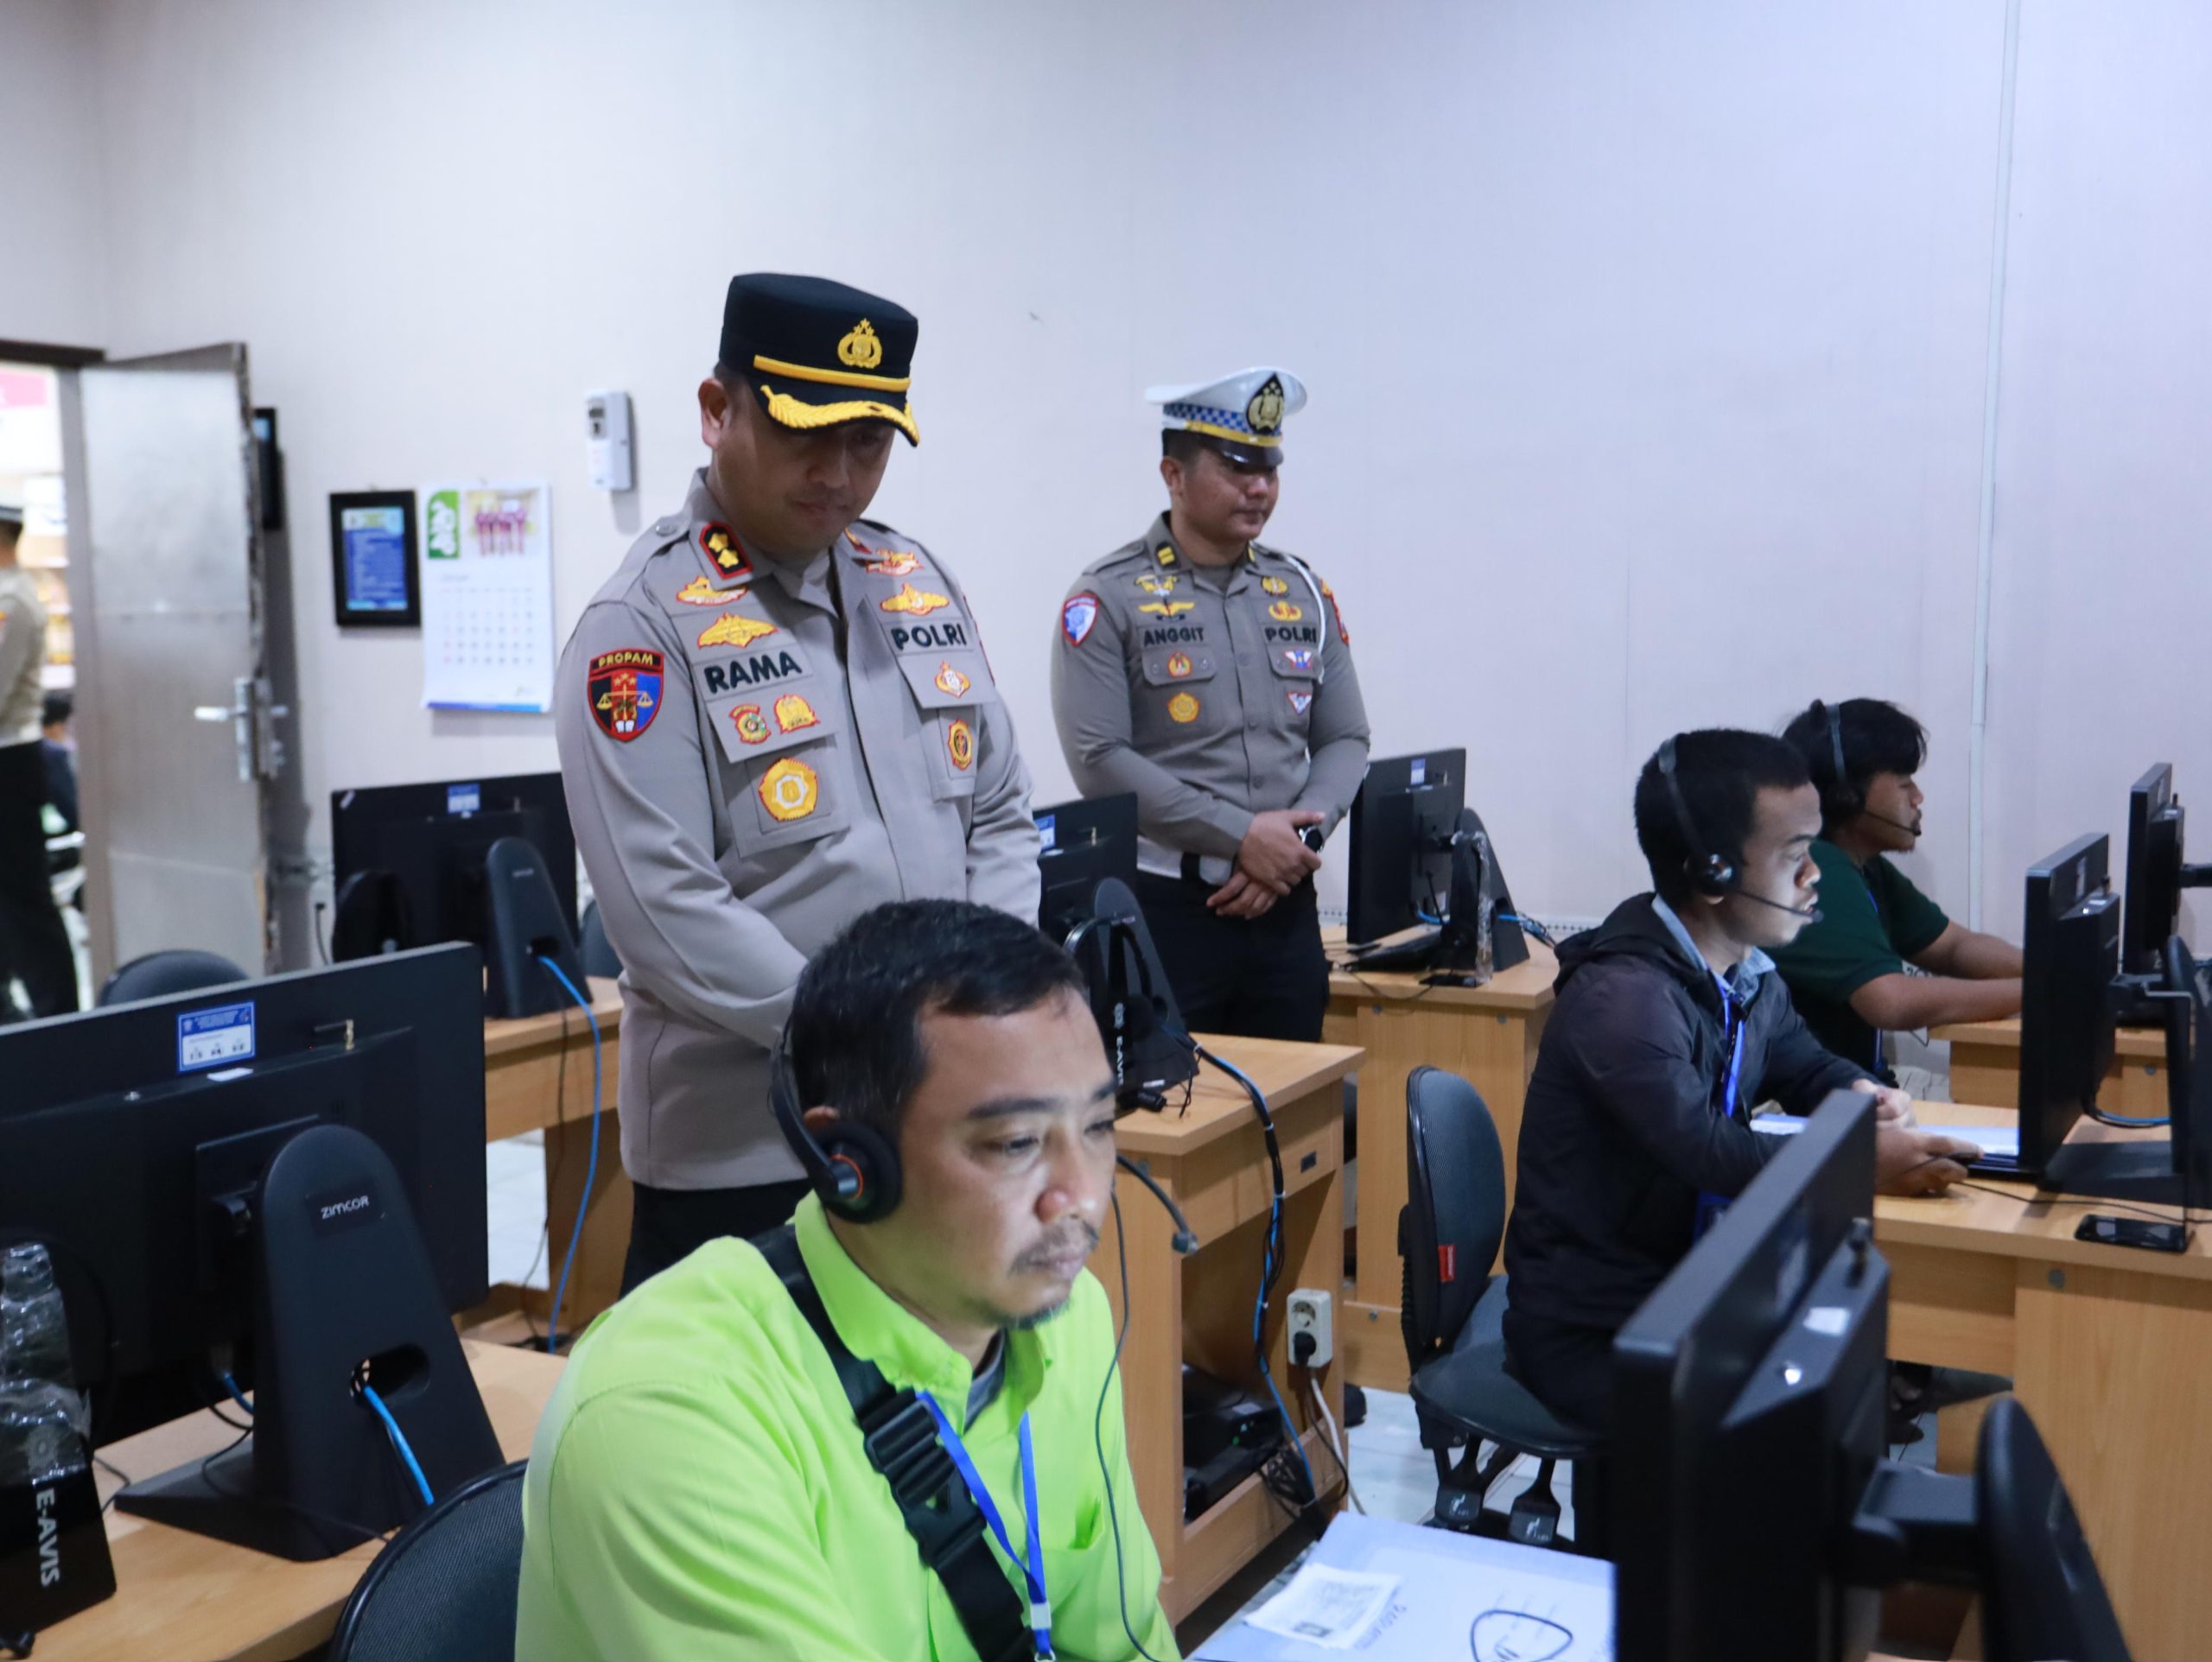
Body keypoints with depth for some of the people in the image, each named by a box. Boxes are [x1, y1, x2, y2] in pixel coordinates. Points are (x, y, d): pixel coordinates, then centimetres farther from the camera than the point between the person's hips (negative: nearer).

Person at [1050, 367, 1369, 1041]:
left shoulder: (1303, 593, 10)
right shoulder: (1109, 598, -5)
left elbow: (1346, 739, 11)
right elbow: (1099, 760, -13)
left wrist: (1294, 839, -8)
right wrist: (1241, 836, -15)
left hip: (1285, 905, 5)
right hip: (1163, 907, -5)